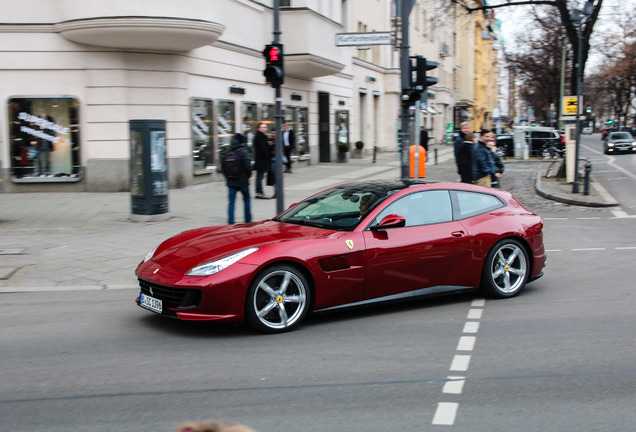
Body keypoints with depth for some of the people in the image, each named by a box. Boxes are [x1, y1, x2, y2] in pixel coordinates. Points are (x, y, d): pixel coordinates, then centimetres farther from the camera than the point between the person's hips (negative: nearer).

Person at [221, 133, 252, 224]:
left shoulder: (226, 153, 2)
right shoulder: (243, 152, -12)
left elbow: (223, 167, 4)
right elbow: (248, 166, -15)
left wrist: (228, 177, 13)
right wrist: (247, 176, 3)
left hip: (230, 182, 3)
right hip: (243, 181, -3)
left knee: (231, 202, 5)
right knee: (246, 200, 14)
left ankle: (231, 222, -2)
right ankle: (248, 220, 20)